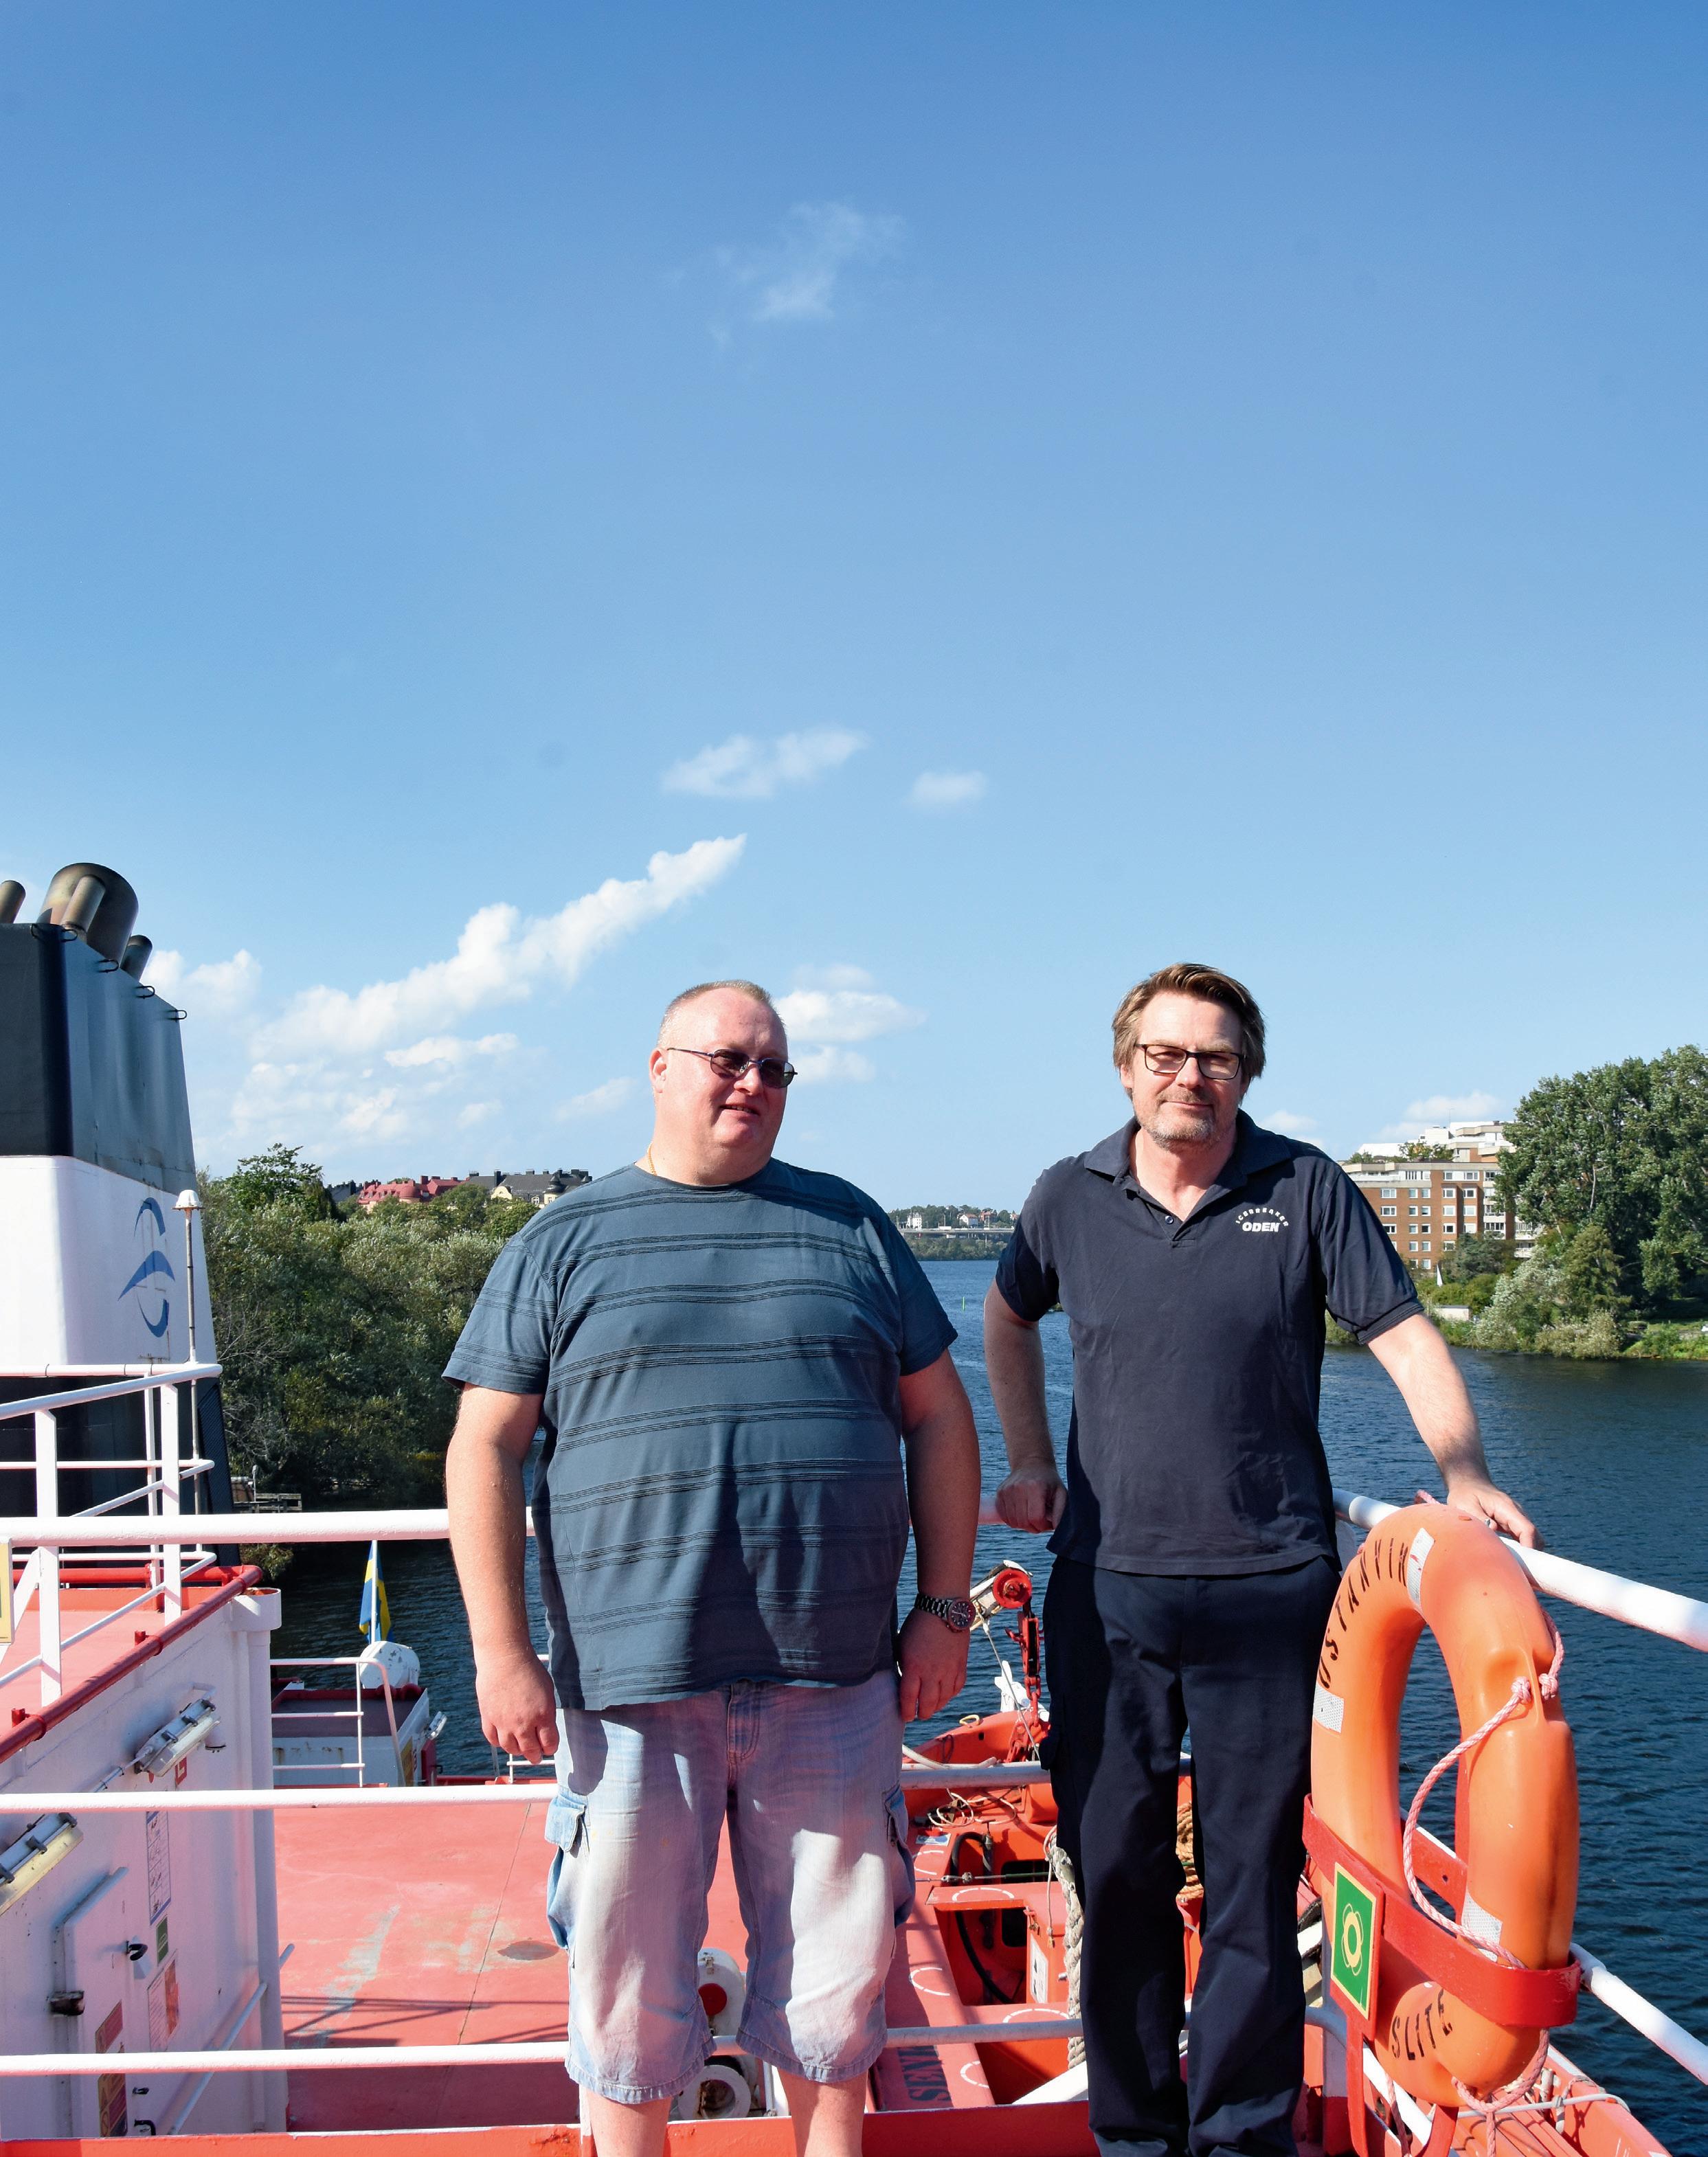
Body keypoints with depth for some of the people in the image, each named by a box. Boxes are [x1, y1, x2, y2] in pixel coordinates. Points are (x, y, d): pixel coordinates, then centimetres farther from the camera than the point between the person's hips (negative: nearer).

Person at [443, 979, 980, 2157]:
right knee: (628, 1976, 9)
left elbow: (937, 1416, 12)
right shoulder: (565, 1245, 4)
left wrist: (944, 1607, 6)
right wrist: (502, 1652, -6)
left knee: (836, 1964, 13)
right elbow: (485, 1450, 1)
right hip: (630, 1685, -1)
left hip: (831, 1680, 2)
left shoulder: (848, 1224, 10)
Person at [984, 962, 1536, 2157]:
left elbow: (1406, 1335, -1)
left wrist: (1465, 1474, -14)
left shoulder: (1304, 1188, 0)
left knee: (1255, 1872, 6)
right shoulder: (1070, 1198, 5)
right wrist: (1030, 1461, 16)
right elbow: (1008, 1316, 23)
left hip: (1268, 1587, -1)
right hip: (1107, 1586, 2)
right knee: (1116, 1867, 9)